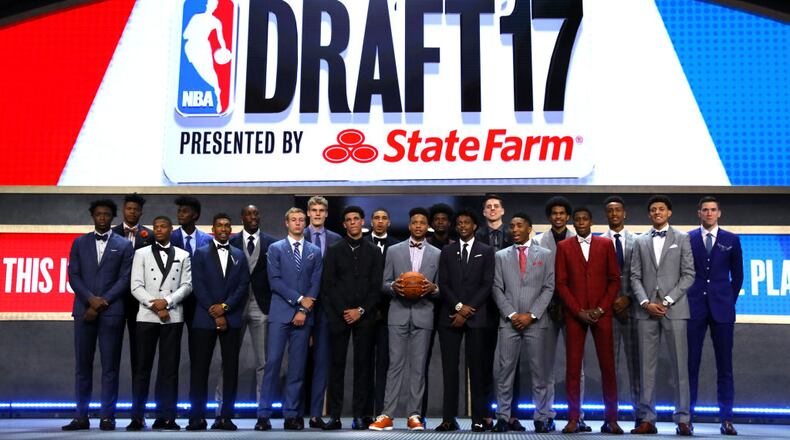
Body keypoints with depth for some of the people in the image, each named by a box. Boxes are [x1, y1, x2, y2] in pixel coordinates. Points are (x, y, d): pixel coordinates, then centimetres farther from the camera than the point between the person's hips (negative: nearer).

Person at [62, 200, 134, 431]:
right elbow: (73, 275, 6)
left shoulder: (124, 245, 7)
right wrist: (91, 299, -9)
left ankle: (107, 417, 2)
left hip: (111, 311, -2)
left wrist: (102, 302, -9)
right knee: (83, 365, 4)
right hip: (83, 309, 2)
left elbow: (125, 279, 0)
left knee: (110, 366, -1)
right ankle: (81, 416, 9)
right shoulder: (79, 243, 13)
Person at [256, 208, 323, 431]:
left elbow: (316, 284, 4)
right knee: (273, 362, -7)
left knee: (298, 366, 3)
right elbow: (275, 281, -4)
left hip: (304, 315, 2)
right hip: (280, 313, -2)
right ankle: (264, 414, -3)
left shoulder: (315, 251, 11)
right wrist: (299, 299, -11)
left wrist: (304, 310, -7)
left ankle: (292, 415, 7)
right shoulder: (275, 248, 5)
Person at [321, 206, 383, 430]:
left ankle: (360, 415, 4)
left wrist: (361, 310, -7)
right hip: (338, 315, 0)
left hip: (364, 316, 0)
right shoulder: (334, 250, 8)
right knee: (336, 365, -1)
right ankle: (334, 415, 2)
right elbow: (328, 285, 2)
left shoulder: (374, 251, 9)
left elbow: (377, 286, 3)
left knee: (363, 365, 0)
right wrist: (343, 311, -7)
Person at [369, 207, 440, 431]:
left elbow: (441, 288, 10)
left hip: (423, 314, 1)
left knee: (418, 366, 2)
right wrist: (394, 286, -13)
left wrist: (433, 288, -12)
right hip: (399, 313, 0)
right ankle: (387, 415, -1)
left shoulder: (436, 254, 10)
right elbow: (385, 283, 8)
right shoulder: (394, 251, 9)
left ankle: (414, 415, 7)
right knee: (395, 364, -2)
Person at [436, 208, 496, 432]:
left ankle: (479, 417, 2)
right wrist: (459, 306, -9)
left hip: (477, 317, -1)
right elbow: (443, 284, 6)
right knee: (450, 367, -1)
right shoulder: (447, 251, 14)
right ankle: (449, 418, 0)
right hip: (450, 316, 2)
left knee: (478, 367, -2)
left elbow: (487, 284, -1)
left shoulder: (486, 251, 8)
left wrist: (467, 311, -8)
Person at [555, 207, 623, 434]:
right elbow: (561, 283, 2)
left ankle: (611, 419, 7)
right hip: (574, 314, 0)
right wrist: (579, 311, -7)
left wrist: (600, 309, -5)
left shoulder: (606, 244, 8)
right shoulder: (563, 247, 7)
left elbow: (614, 279, 6)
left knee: (608, 366, 0)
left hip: (601, 313, 0)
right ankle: (573, 418, 4)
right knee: (573, 367, -2)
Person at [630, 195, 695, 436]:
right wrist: (645, 303, -7)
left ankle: (683, 419, 3)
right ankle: (648, 419, 6)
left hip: (674, 309, -2)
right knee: (647, 366, 2)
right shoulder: (640, 241, 13)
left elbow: (688, 274, 0)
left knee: (679, 365, -2)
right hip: (647, 310, 2)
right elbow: (635, 276, 9)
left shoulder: (682, 238, 7)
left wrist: (667, 301, -9)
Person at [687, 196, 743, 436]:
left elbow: (737, 276, 13)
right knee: (690, 364, 0)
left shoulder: (731, 240, 7)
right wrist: (685, 300, 5)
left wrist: (729, 301, 10)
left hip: (721, 309, 1)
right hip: (694, 308, -1)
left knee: (725, 366, 3)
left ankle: (726, 419, 8)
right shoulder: (687, 239, 5)